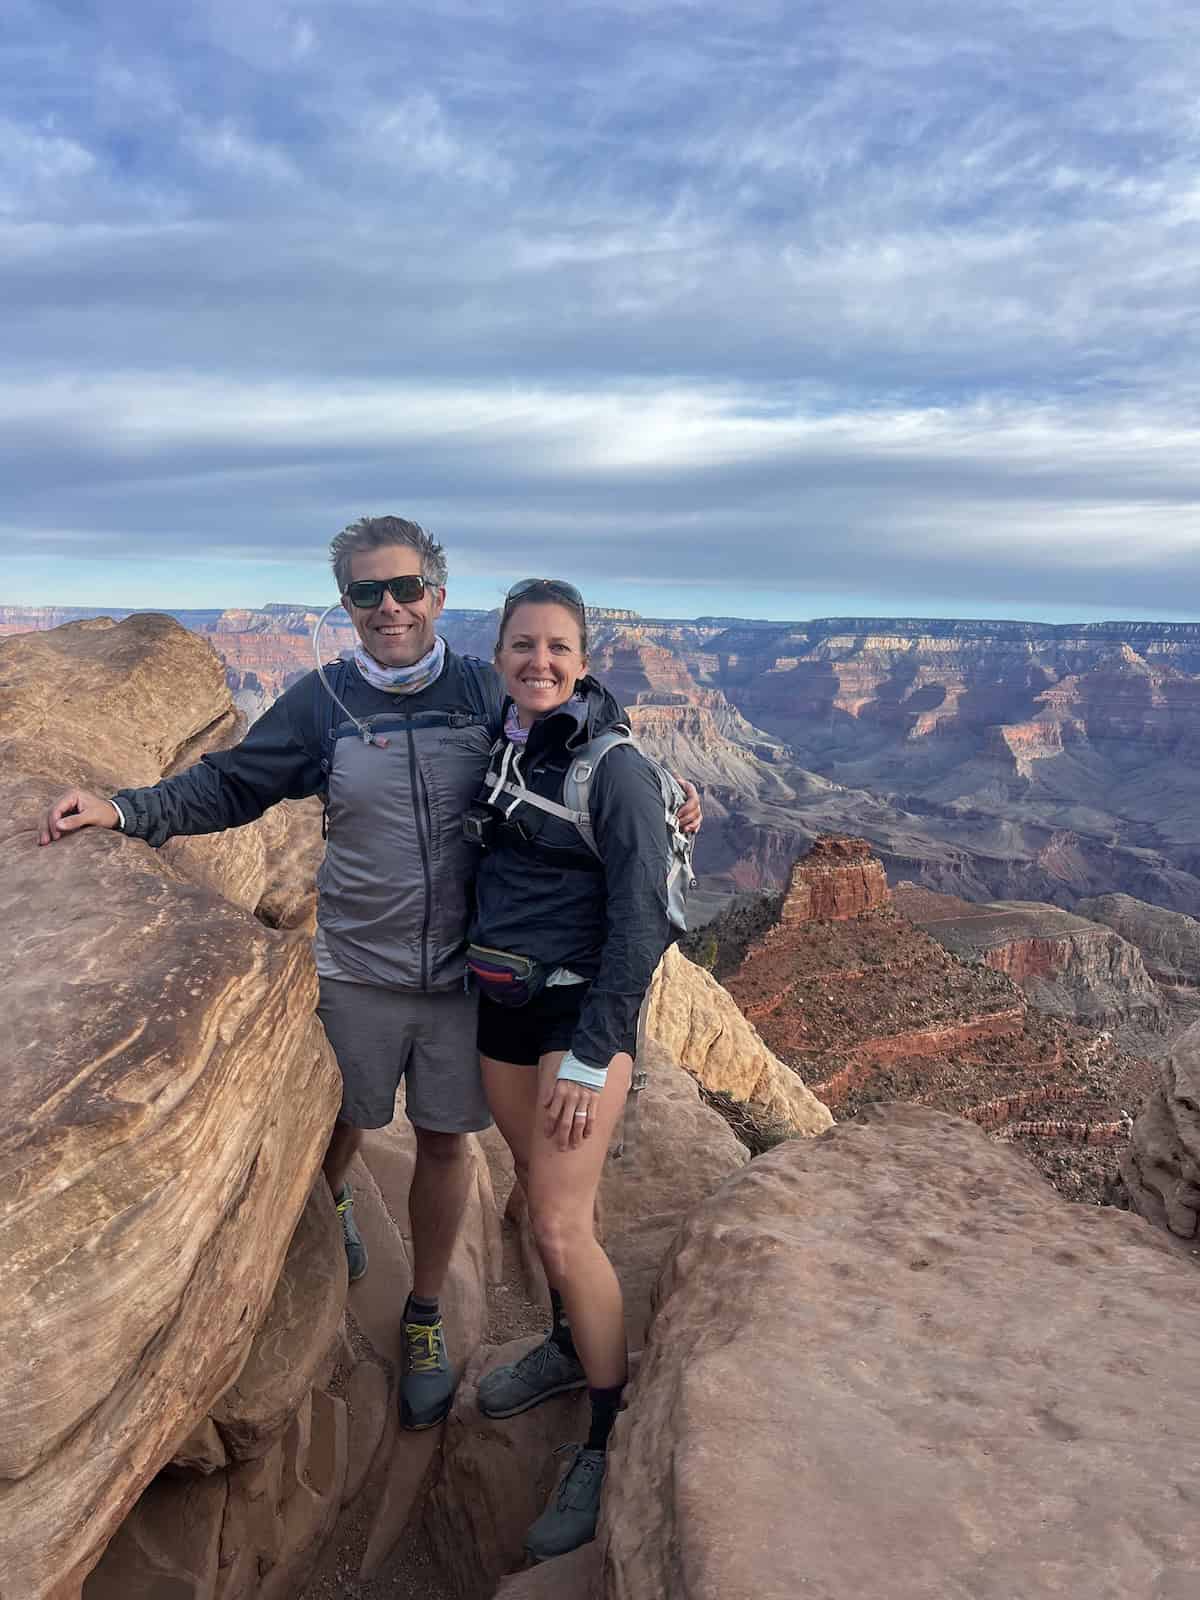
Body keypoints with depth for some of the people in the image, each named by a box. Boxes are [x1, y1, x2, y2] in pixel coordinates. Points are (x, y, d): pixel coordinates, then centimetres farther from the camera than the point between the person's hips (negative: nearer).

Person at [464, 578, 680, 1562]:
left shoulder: (616, 769, -16)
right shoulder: (497, 747, 4)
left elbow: (640, 924, -17)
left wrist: (592, 1057, -18)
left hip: (584, 1008, -7)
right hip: (501, 1002, 7)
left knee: (563, 1225, -8)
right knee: (538, 1183, 20)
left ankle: (614, 1439, 12)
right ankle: (570, 1344, 43)